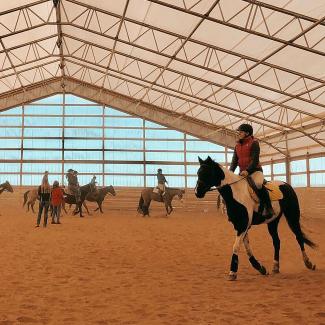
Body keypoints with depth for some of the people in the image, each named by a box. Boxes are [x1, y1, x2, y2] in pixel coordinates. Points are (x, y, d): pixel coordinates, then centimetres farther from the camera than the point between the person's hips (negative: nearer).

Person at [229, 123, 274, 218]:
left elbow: (255, 160, -15)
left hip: (255, 170, -7)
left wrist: (247, 170, -29)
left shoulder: (254, 143, -5)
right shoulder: (237, 145, 13)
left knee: (258, 184, -38)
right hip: (242, 172, 7)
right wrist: (230, 172, -11)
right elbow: (234, 160, 7)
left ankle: (268, 208, -28)